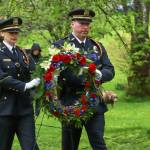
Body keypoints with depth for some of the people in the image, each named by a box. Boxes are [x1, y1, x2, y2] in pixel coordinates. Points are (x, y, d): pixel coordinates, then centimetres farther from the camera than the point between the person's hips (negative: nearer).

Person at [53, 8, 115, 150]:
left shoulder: (98, 47, 14)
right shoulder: (60, 46, -1)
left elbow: (110, 71, 6)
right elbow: (57, 71, -15)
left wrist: (99, 74, -18)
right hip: (70, 103, -3)